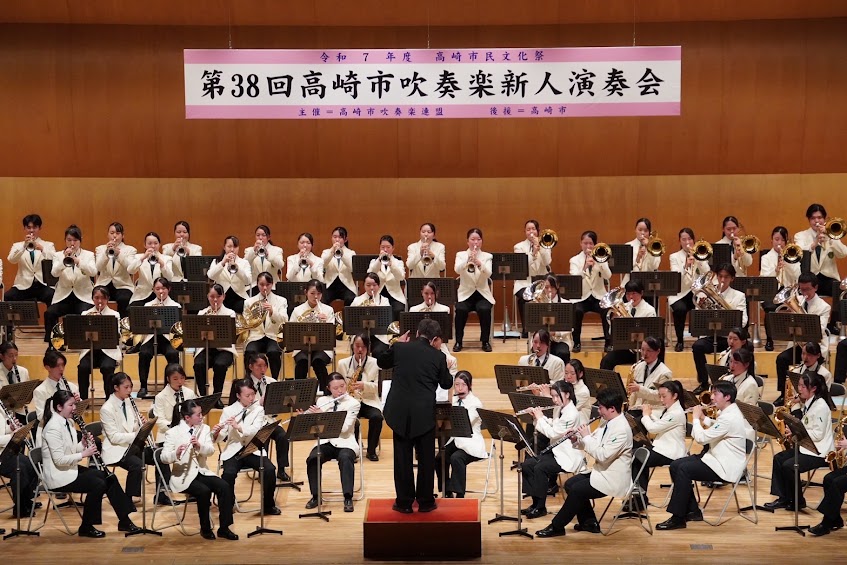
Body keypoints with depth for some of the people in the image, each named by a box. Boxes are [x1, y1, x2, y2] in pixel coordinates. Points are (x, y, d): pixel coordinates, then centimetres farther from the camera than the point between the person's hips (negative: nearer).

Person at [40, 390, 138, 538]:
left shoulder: (66, 423, 9)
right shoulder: (53, 427, -21)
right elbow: (59, 460, -26)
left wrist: (83, 445, -4)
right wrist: (83, 454, -22)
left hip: (70, 469, 10)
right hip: (59, 477, -10)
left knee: (109, 477, 0)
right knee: (98, 484, -20)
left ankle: (124, 520, 4)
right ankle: (86, 527, -5)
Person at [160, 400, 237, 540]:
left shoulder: (204, 429, 5)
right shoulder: (173, 433, -8)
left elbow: (211, 450, -6)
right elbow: (164, 457, -15)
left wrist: (199, 446, -27)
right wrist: (176, 453, -35)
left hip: (202, 472, 5)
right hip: (182, 476, -4)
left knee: (224, 487, -21)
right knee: (204, 491, -30)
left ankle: (224, 528, -12)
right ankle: (205, 528, -9)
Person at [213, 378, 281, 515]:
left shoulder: (258, 410, 2)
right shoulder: (228, 411, 0)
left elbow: (255, 430, -15)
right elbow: (221, 437, -4)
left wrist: (238, 427, -30)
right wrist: (215, 433, -26)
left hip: (254, 450, 1)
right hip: (233, 451, -1)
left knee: (270, 470, -25)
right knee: (229, 473, -32)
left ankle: (268, 505, -2)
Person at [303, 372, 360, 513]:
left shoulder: (353, 403, -3)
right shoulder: (322, 401, 9)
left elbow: (344, 428, -16)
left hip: (345, 443, -3)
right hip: (325, 442, 3)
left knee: (345, 458, -36)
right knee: (312, 459, -28)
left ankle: (348, 498, -33)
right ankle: (315, 496, -13)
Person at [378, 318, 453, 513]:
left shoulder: (399, 348, -1)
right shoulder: (438, 356, -3)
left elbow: (381, 363, 18)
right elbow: (446, 383, 10)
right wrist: (446, 368, 28)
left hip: (400, 411, 1)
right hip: (425, 414, -1)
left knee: (402, 458, 8)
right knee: (426, 459, 10)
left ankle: (404, 502, 13)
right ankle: (425, 501, 16)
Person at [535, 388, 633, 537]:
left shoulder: (621, 429, -23)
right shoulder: (608, 424, 7)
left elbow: (602, 455, -29)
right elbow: (588, 444, 13)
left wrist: (586, 436, -21)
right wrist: (576, 439, -7)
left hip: (613, 479, -10)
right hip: (601, 472, 10)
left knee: (576, 490, -18)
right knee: (570, 484, 7)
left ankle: (557, 527, -4)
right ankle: (589, 522, 16)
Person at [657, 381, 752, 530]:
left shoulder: (729, 418, -23)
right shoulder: (728, 413, 10)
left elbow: (701, 438, -23)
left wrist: (696, 418, -8)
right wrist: (703, 418, 7)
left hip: (725, 468, -11)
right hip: (717, 459, 11)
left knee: (684, 469, -24)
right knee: (675, 466, 2)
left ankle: (678, 518, -18)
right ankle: (692, 511, 7)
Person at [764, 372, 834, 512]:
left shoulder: (820, 406, -18)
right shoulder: (807, 403, 11)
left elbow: (818, 434, -22)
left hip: (819, 452, -10)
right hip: (805, 446, 10)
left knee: (789, 466, -22)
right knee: (778, 458, -2)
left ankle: (798, 501, -3)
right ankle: (783, 498, -1)